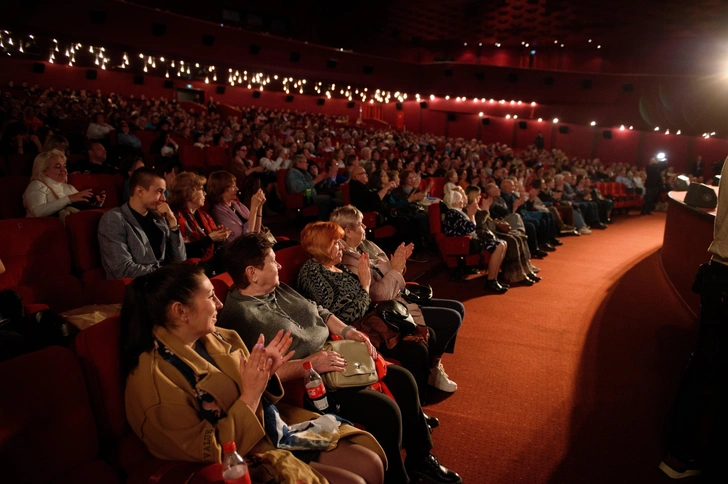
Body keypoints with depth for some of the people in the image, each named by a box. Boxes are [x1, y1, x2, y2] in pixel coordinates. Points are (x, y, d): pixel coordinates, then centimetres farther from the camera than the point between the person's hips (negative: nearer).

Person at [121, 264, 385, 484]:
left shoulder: (213, 338, 0)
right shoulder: (153, 376, -22)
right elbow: (204, 454, -20)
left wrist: (264, 374, -11)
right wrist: (249, 395, -24)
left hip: (276, 429, 7)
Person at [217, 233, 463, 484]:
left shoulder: (278, 289, 10)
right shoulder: (238, 316, -18)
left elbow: (319, 312, 18)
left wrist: (347, 331, 2)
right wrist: (309, 364, -29)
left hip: (331, 359, 10)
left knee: (402, 379, 6)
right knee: (385, 410, -22)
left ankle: (420, 458, 24)